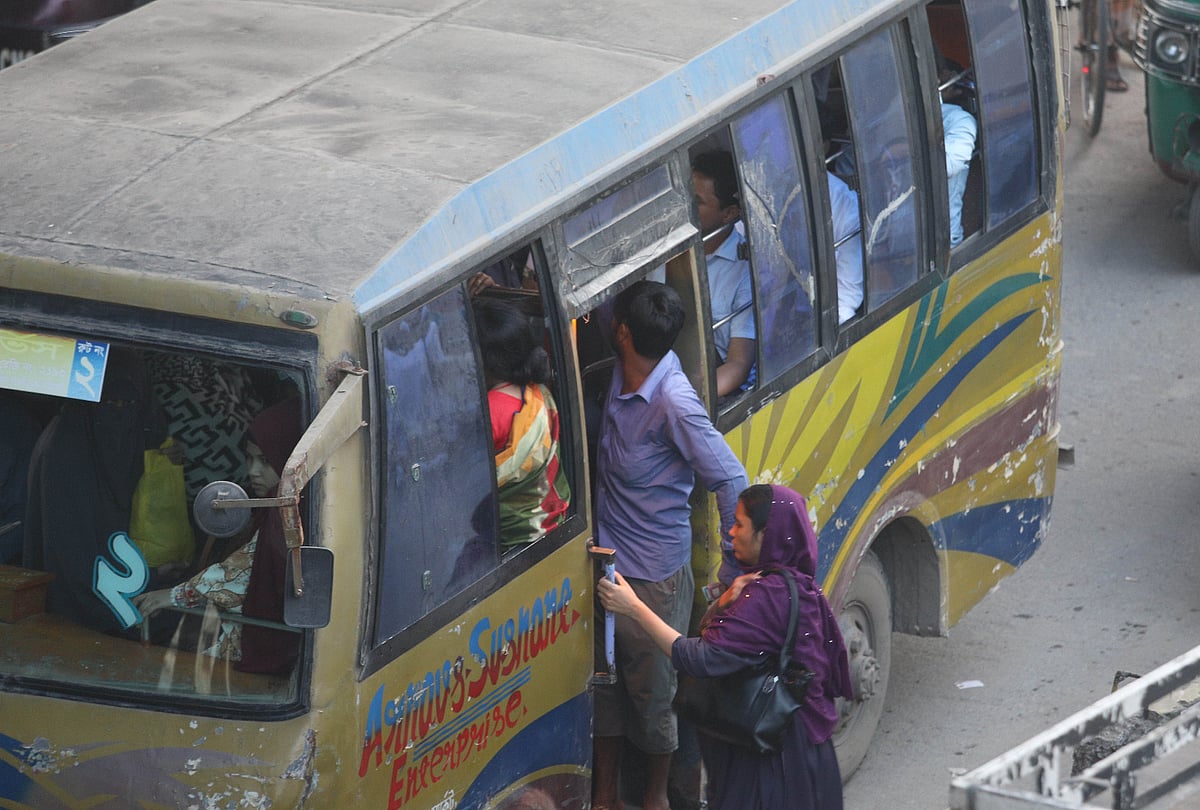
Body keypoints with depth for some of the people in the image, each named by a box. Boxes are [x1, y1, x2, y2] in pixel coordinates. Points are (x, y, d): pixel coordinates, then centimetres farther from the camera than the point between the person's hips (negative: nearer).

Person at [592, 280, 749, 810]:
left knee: (652, 687, 10)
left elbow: (730, 479, -21)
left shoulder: (673, 403, -26)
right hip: (607, 561, 7)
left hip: (654, 576, -7)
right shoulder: (619, 375, -4)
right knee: (603, 677, 16)